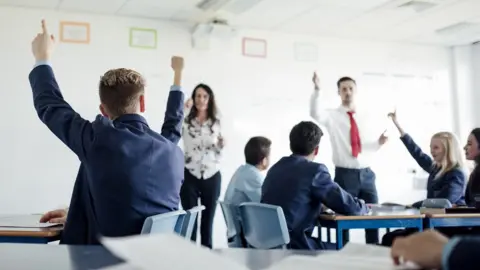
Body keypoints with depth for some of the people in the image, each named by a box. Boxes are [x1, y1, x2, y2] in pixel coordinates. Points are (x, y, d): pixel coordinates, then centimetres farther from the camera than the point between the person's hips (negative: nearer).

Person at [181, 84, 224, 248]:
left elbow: (217, 153, 12)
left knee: (208, 219, 9)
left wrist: (221, 145, -9)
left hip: (212, 177, 2)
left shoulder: (216, 123, 8)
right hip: (190, 176, -2)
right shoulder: (186, 121, 0)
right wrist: (184, 109, -23)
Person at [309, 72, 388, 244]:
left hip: (366, 174, 4)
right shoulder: (332, 116, 0)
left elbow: (371, 146, 18)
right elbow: (315, 114, -23)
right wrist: (317, 90, -36)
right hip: (344, 175, -4)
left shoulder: (366, 118, 13)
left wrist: (380, 142, -4)